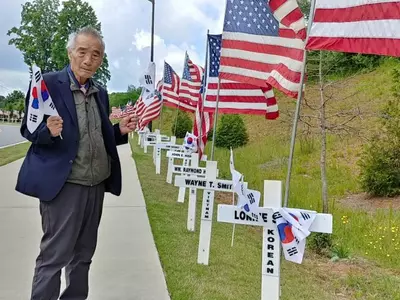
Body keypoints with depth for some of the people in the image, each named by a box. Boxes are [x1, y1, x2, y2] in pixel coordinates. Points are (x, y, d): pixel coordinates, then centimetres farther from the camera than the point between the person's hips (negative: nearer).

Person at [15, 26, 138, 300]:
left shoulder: (101, 92, 10)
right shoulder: (47, 83, -8)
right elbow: (28, 130, -6)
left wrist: (120, 130, -3)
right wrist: (48, 130, -27)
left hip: (96, 185, 6)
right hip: (64, 184, -6)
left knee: (83, 255, 18)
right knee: (54, 256, 1)